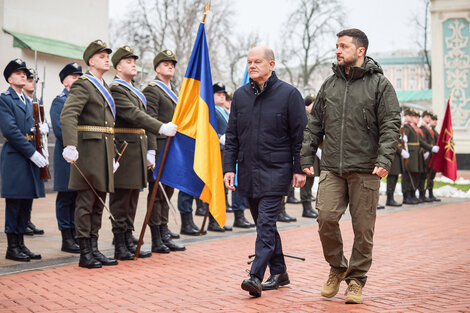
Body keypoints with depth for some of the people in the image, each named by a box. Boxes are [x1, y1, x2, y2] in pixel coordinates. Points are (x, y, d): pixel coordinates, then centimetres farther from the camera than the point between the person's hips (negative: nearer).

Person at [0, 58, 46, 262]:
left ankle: (21, 244, 15)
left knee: (26, 204, 8)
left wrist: (40, 129, 1)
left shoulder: (28, 102, 21)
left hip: (30, 157, 8)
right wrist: (32, 153, -18)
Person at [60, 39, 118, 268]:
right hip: (89, 148, -9)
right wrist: (70, 146, -35)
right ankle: (85, 254, 0)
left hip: (104, 152, 9)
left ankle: (94, 250, 16)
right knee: (86, 202, -5)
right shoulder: (83, 85, -8)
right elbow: (67, 115, -22)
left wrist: (111, 155, 21)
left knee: (99, 203, 10)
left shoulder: (104, 87, 20)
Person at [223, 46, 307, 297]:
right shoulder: (240, 95, 9)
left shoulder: (289, 94, -4)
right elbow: (232, 135, 12)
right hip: (248, 171, 6)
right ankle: (279, 273, 23)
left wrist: (299, 169, -8)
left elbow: (300, 135, -4)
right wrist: (229, 167, 5)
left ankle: (256, 276, -14)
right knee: (263, 223, 12)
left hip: (276, 170, -6)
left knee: (266, 223, -13)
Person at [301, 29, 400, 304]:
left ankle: (356, 280, 17)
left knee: (363, 228, 2)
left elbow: (391, 125, -4)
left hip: (365, 170, -3)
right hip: (332, 168, 3)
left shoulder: (379, 84, 1)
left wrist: (384, 160, -16)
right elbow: (316, 124, 18)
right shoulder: (329, 84, 14)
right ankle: (337, 268, 15)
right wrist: (306, 158, 11)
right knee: (326, 218, -9)